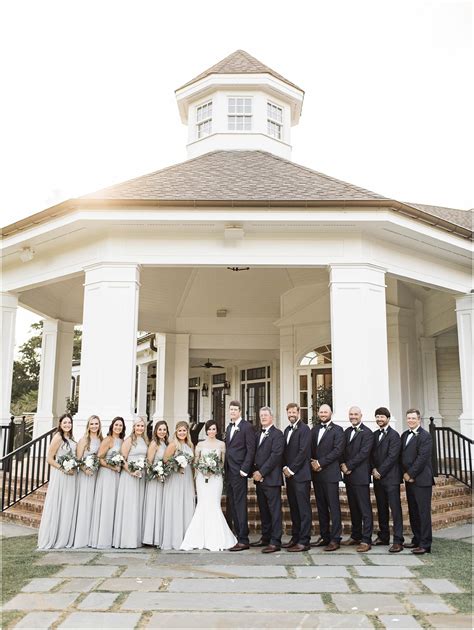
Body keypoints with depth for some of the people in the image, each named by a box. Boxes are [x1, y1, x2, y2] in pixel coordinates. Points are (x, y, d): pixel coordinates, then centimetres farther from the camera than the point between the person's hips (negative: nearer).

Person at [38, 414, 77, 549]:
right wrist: (64, 469, -15)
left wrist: (74, 468, 6)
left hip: (70, 476, 7)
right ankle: (50, 540, 9)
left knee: (67, 507, 10)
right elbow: (49, 459, -13)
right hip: (59, 475, -7)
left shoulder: (70, 439, 11)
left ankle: (63, 539, 19)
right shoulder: (58, 437, -11)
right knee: (55, 507, -1)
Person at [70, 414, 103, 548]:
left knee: (94, 505, 7)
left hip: (98, 475, 4)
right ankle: (81, 538, 2)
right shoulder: (84, 440, -2)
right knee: (84, 505, -4)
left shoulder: (102, 440, 9)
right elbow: (78, 459, -5)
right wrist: (85, 469, -19)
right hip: (85, 475, -4)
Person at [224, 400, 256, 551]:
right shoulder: (229, 428, 18)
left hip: (239, 472, -8)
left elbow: (251, 450, -12)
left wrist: (244, 470, -16)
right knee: (233, 505, 10)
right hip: (229, 472, 8)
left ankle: (243, 540, -3)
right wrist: (225, 469, 10)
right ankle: (238, 535, 16)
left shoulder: (247, 427, -7)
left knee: (240, 505, -7)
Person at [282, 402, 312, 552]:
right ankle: (295, 538, 20)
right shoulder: (287, 430, 16)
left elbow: (303, 451, -15)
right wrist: (285, 467, 1)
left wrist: (292, 470, -12)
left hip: (301, 475, -8)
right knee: (293, 508, 12)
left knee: (304, 509, -3)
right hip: (289, 475, 8)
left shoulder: (304, 429, -9)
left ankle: (304, 541, 0)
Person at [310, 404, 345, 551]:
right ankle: (324, 537, 18)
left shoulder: (337, 430, -1)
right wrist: (312, 462, -4)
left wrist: (320, 463, -14)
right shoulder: (314, 430, 17)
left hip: (330, 473, -6)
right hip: (316, 473, 6)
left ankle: (335, 539, 0)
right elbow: (311, 449, 15)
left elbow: (338, 450, -11)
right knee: (321, 507, 10)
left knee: (333, 506, -4)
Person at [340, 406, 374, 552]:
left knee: (365, 509, -4)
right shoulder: (347, 431, 16)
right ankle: (355, 536, 24)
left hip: (360, 475, -7)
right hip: (349, 475, 8)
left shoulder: (367, 433, -8)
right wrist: (343, 465, -2)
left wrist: (348, 466, -13)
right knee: (353, 508, 15)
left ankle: (366, 540, -2)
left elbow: (364, 453, -15)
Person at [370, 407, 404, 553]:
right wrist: (373, 469, -3)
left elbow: (392, 457, -13)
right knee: (381, 509, 13)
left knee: (395, 509, -6)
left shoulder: (394, 435, -7)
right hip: (377, 477, 7)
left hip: (391, 477, -7)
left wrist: (380, 472, -13)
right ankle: (383, 536, 22)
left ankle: (398, 541, -6)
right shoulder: (374, 435, 15)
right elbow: (371, 454, 13)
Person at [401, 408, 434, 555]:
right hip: (409, 479, 8)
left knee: (423, 512, -3)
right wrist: (404, 474, 0)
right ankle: (417, 540, 23)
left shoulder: (425, 436, -10)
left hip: (421, 480, -8)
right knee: (413, 512, 13)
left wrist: (410, 474, -14)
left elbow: (422, 458, -16)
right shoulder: (405, 435, 14)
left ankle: (425, 544, 2)